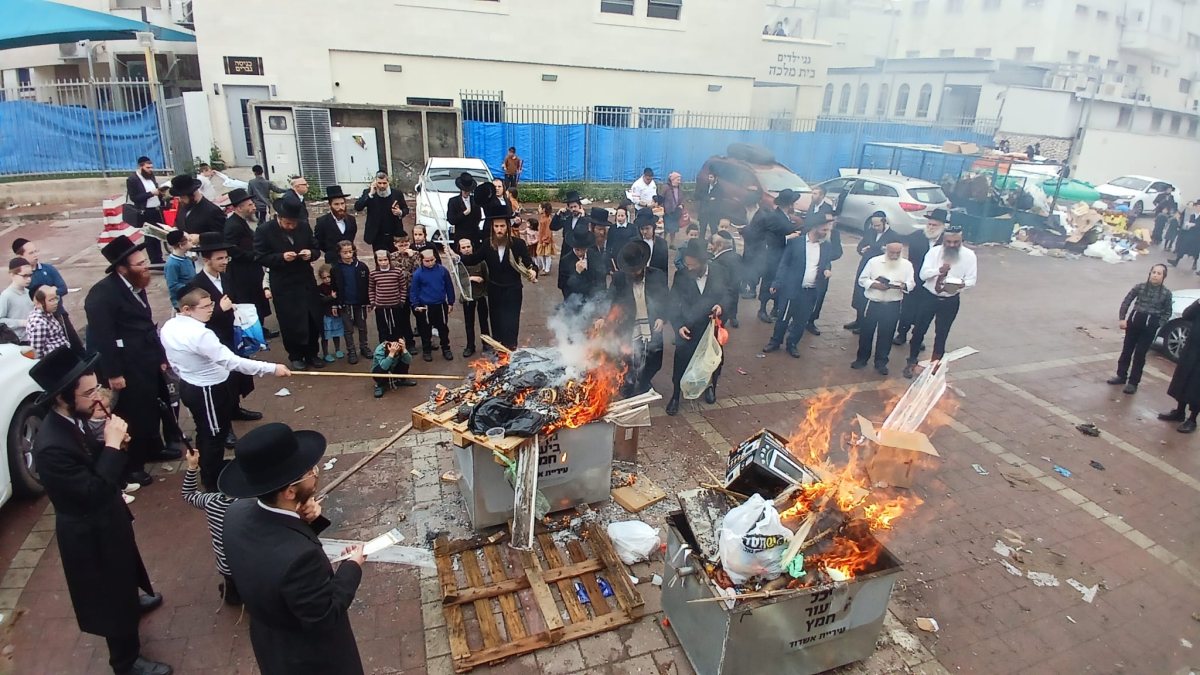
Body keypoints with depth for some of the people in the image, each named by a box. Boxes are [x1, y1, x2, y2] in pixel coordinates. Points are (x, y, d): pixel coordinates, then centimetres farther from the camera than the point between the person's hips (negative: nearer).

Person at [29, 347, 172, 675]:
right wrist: (113, 445, -33)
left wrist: (111, 443, -15)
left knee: (122, 573, 35)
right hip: (89, 531, -8)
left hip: (103, 518, 8)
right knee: (110, 590, 14)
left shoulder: (71, 420, -10)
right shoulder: (52, 446, -37)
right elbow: (93, 492, -34)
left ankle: (131, 600, 65)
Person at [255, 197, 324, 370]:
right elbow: (261, 258, -9)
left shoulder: (304, 227, 0)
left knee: (313, 320, 9)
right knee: (290, 323, 5)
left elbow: (316, 250, 9)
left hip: (307, 282, 3)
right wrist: (282, 257, -23)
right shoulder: (264, 231, -9)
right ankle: (296, 356, 23)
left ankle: (311, 354, 27)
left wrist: (311, 253, -14)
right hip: (284, 286, -3)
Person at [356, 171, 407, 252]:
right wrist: (370, 194, -19)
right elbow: (357, 207, -13)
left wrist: (400, 212, -13)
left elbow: (406, 209, 11)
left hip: (395, 235, 1)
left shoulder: (397, 193, -1)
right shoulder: (368, 193, -2)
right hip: (377, 236, -1)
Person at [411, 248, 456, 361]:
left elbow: (449, 287, 2)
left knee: (443, 328, 13)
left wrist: (451, 302, 5)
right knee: (426, 329, 11)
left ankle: (446, 349, 27)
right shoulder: (417, 274, -11)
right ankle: (426, 350, 25)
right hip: (425, 307, -1)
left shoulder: (443, 270, -7)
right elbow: (414, 291, -3)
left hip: (441, 305, 1)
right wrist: (416, 305, -8)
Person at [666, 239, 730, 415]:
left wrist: (721, 305, -20)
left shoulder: (718, 272, -13)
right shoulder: (681, 276, -14)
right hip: (688, 328, -1)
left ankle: (710, 386, 46)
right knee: (681, 362, 3)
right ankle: (675, 396, 22)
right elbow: (674, 304, -10)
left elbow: (727, 293, 1)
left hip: (712, 326, 1)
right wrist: (679, 325, -22)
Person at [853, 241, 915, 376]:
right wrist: (875, 285, -19)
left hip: (892, 306, 1)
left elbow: (911, 283, 2)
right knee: (866, 332, 7)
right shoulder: (874, 261, -3)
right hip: (873, 304, -1)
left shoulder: (907, 265, 1)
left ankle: (881, 362, 20)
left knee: (886, 334, 7)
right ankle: (861, 359, 24)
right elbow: (862, 279, -1)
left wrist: (903, 286, -21)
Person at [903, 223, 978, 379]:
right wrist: (939, 270, -33)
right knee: (919, 330, 6)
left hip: (950, 301, 0)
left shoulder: (969, 255, -8)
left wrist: (961, 284, -31)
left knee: (941, 334, 11)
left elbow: (972, 280, -8)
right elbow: (923, 274, -14)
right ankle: (912, 362, 23)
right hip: (930, 297, 0)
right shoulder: (934, 251, -8)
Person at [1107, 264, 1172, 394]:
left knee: (1140, 354, 1)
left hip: (1150, 326, -2)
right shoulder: (1140, 287, -3)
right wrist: (1122, 319, -5)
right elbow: (1126, 302, 2)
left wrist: (1159, 325, -9)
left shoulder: (1166, 293, -4)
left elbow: (1167, 313, 3)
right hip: (1134, 321, 2)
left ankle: (1133, 382, 10)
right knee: (1127, 350, 12)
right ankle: (1121, 376, 26)